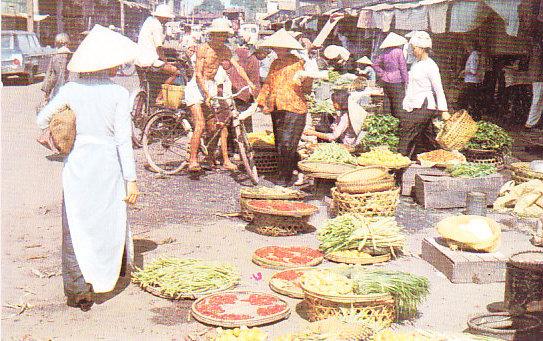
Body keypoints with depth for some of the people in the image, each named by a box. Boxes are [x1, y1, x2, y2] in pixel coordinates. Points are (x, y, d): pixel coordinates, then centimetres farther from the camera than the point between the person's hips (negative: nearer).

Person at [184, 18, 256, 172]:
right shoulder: (203, 48, -15)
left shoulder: (224, 50, 3)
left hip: (211, 85, 6)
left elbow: (237, 66, -1)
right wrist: (207, 93, -27)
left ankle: (226, 160, 6)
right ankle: (192, 160, -8)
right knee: (200, 125, -17)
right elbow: (198, 74, -18)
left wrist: (249, 82, -16)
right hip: (197, 86, -6)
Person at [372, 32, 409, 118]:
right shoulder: (398, 51, -10)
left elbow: (375, 64, 12)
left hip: (386, 82, 6)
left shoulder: (385, 52, 7)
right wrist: (406, 81, -5)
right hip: (397, 82, -6)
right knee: (399, 107, -3)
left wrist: (382, 75, 8)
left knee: (390, 106, 13)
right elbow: (403, 67, -10)